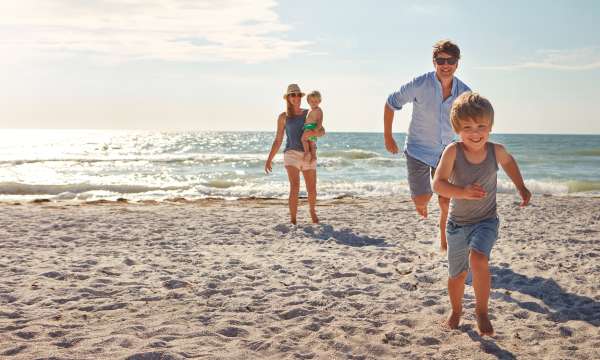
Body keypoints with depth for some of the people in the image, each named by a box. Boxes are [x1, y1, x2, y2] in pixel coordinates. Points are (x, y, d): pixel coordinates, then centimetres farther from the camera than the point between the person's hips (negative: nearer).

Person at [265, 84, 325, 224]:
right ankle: (293, 221, -14)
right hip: (292, 154, -2)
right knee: (295, 186, -22)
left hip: (309, 156, 2)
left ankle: (312, 211, 37)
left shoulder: (309, 113, 9)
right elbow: (278, 141, 7)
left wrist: (313, 133, -24)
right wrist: (269, 159, 0)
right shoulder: (283, 116, 6)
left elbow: (322, 131, -1)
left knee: (312, 190, 5)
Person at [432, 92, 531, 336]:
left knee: (478, 259, -28)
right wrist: (463, 192, -43)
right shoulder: (453, 151, -18)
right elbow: (438, 184, -27)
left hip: (485, 221, 0)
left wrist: (522, 188, 15)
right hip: (457, 224, 0)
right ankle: (456, 310, 44)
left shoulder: (495, 151, -10)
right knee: (457, 275, 15)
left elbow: (508, 162, 15)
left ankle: (482, 311, -8)